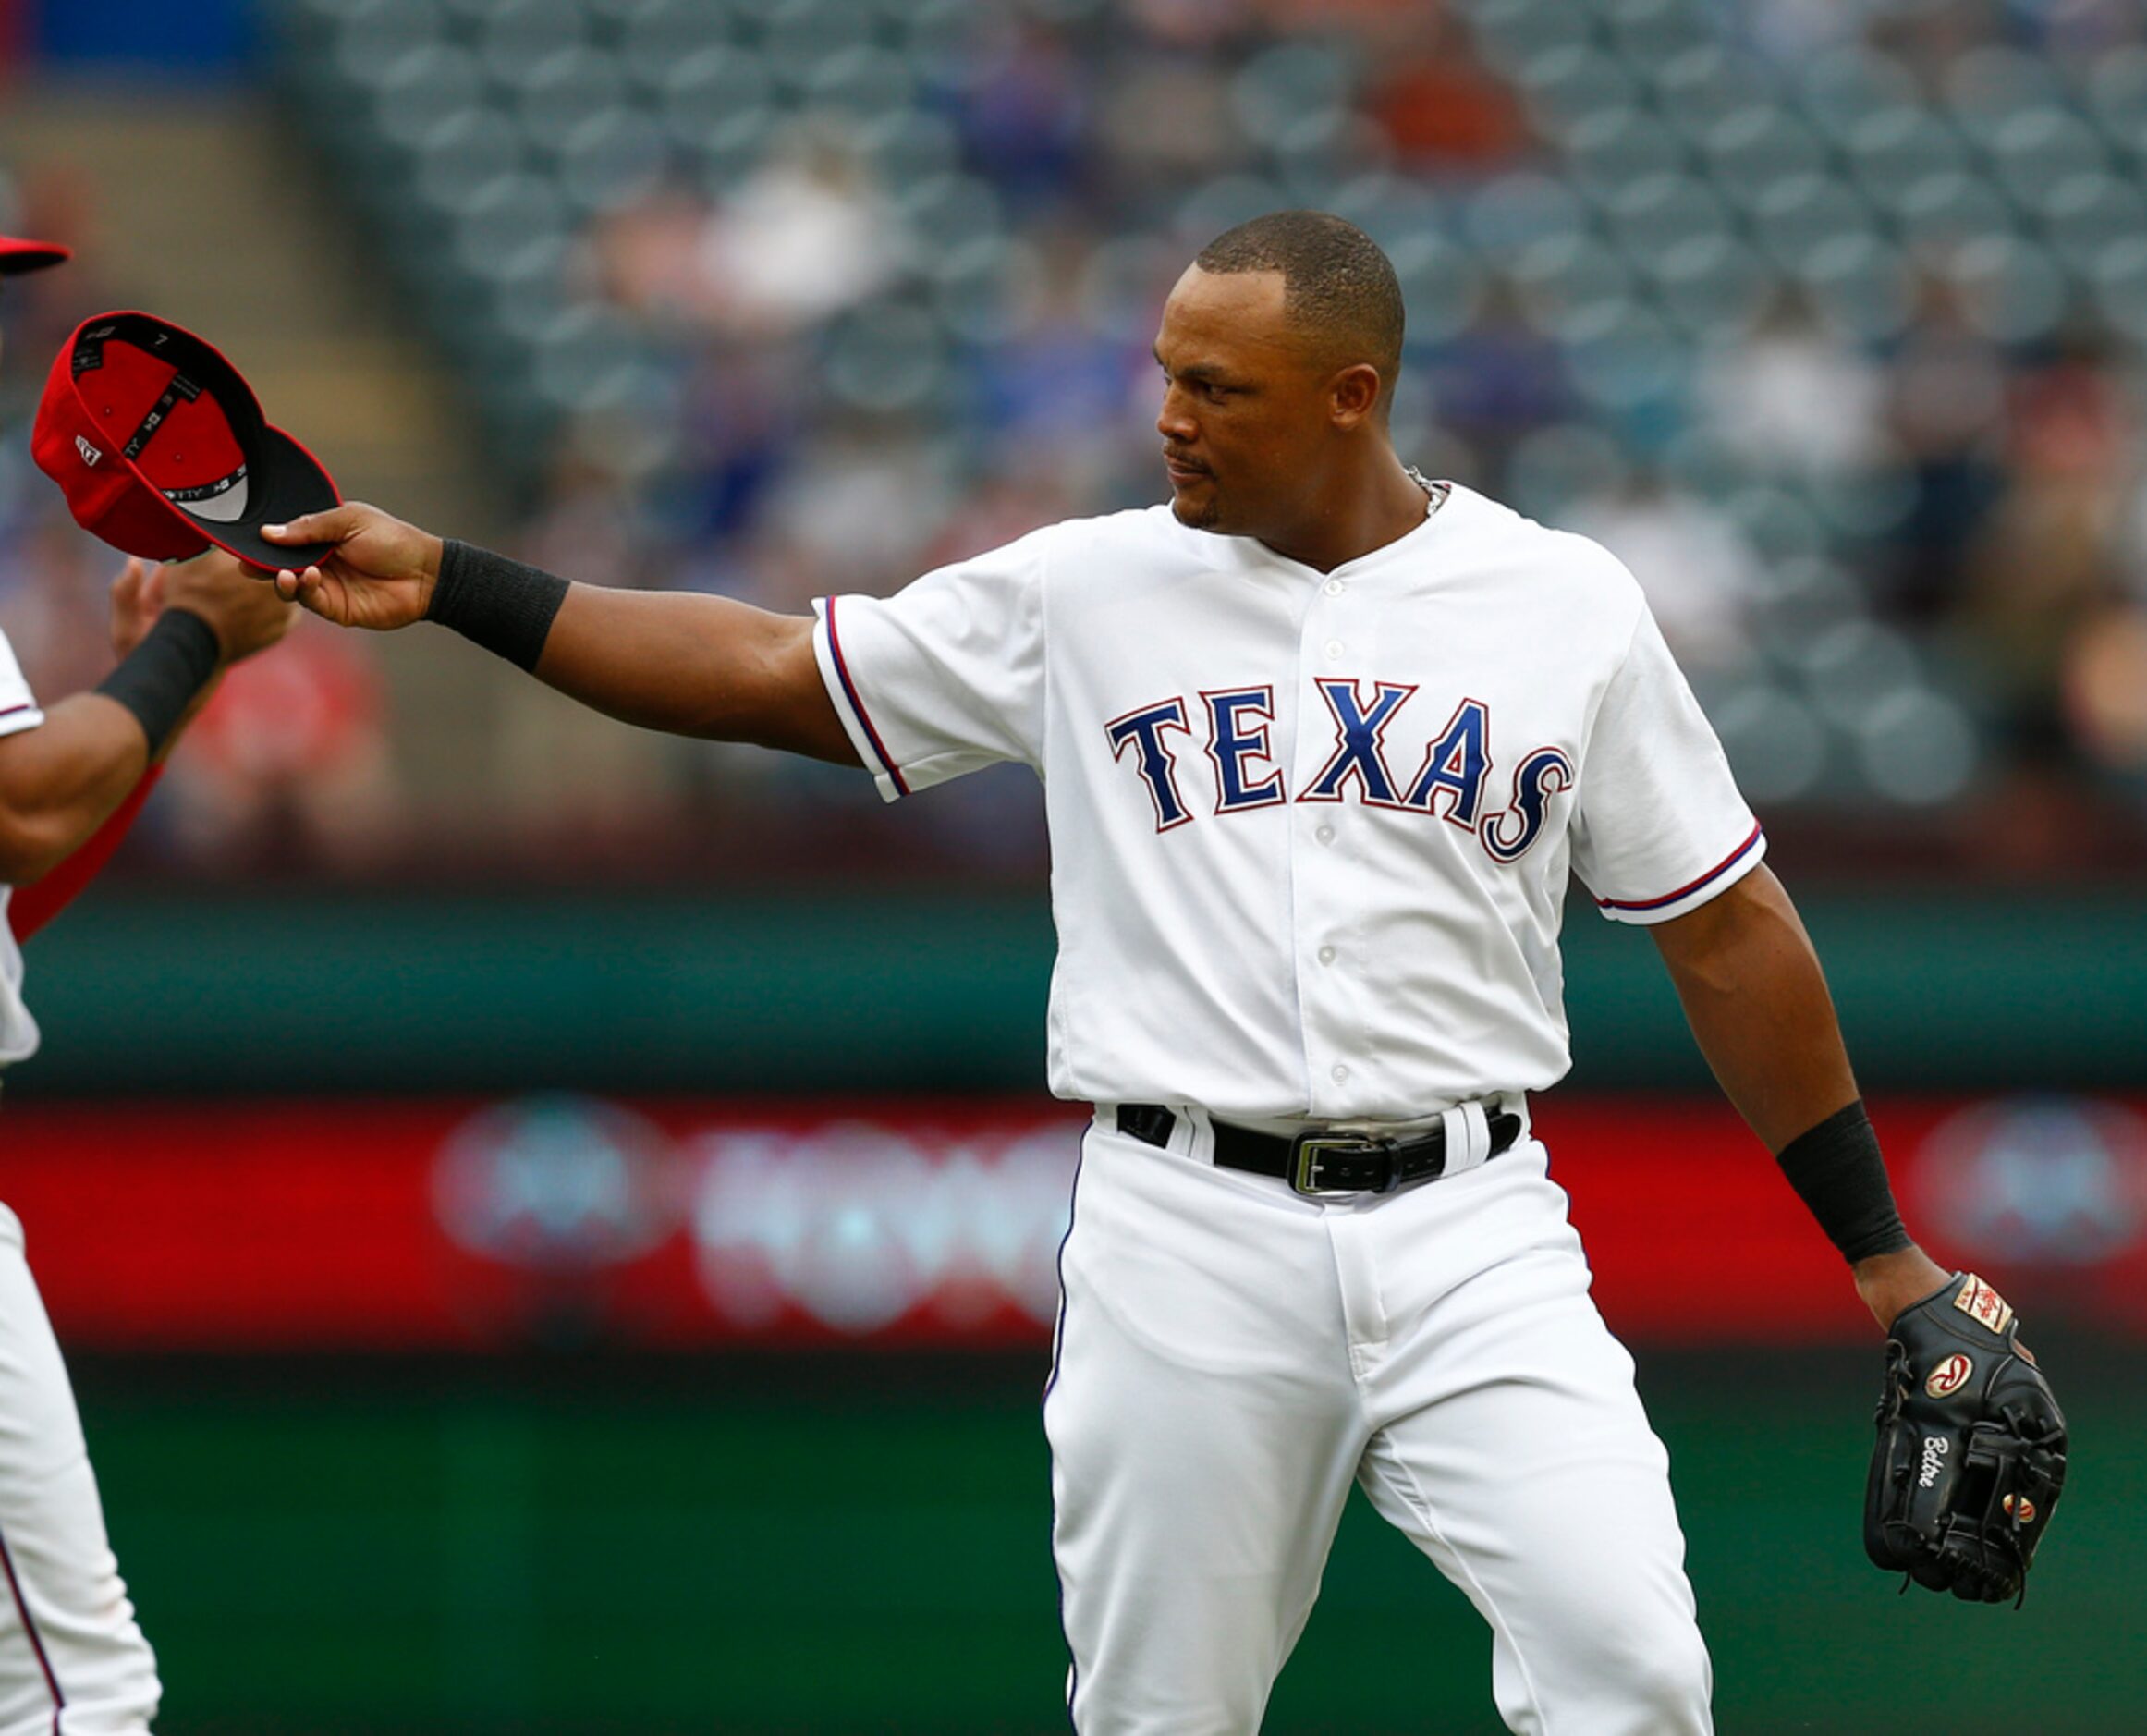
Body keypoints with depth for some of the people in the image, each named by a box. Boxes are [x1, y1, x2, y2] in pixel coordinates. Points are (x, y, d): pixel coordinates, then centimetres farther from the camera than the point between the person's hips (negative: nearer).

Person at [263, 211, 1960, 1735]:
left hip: (1470, 1236, -1)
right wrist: (448, 581, 1)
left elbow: (1725, 927, 9)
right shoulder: (1089, 591, 6)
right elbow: (771, 671, 8)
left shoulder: (1566, 602, 4)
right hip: (1187, 1243, 1)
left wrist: (1879, 1248, 8)